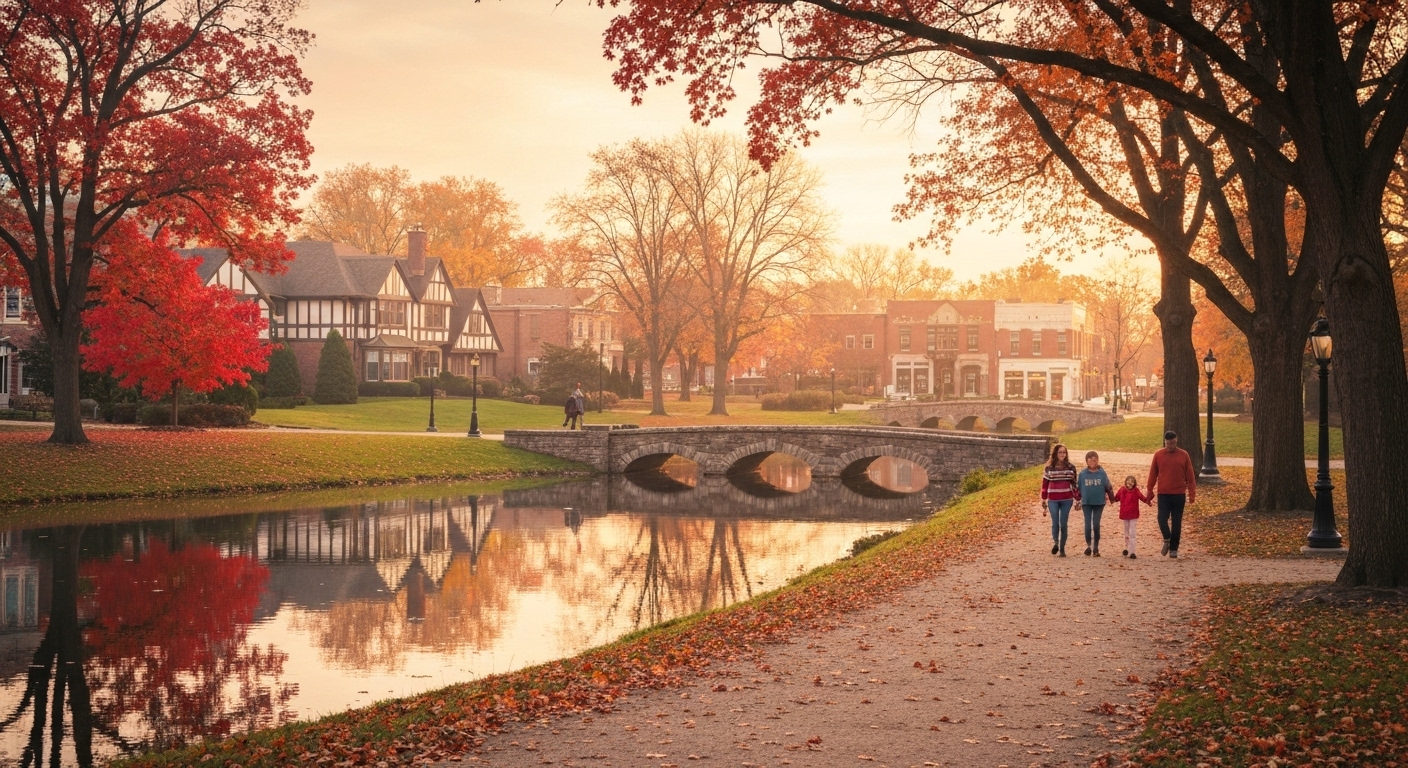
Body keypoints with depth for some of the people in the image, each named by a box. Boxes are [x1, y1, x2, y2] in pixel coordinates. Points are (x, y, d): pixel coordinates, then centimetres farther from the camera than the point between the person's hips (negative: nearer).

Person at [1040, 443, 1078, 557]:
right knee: (1055, 524, -6)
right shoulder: (1049, 468, 1)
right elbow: (1044, 486, 3)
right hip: (1053, 501, 0)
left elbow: (1074, 484, 9)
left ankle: (1062, 548, 12)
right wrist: (1044, 503, 2)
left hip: (1066, 500, 1)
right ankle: (1055, 543, 18)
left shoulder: (1070, 468, 3)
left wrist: (1077, 500, 7)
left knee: (1063, 524, 2)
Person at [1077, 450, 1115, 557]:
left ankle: (1096, 547, 13)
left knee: (1096, 525, 1)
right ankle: (1088, 545, 17)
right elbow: (1078, 488, 5)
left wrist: (1111, 495, -10)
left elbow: (1108, 487, 1)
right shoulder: (1082, 474, -2)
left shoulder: (1102, 473, -4)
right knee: (1088, 525, 1)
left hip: (1099, 503, -1)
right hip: (1086, 503, 1)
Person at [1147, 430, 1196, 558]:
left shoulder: (1184, 455, 1)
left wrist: (1192, 494, 0)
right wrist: (1150, 492, 6)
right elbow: (1152, 475, 6)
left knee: (1176, 523, 3)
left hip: (1179, 494, 0)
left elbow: (1190, 476, 3)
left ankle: (1173, 549, 13)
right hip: (1163, 494, 0)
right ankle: (1167, 540, 15)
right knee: (1162, 519, -11)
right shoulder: (1158, 455, 2)